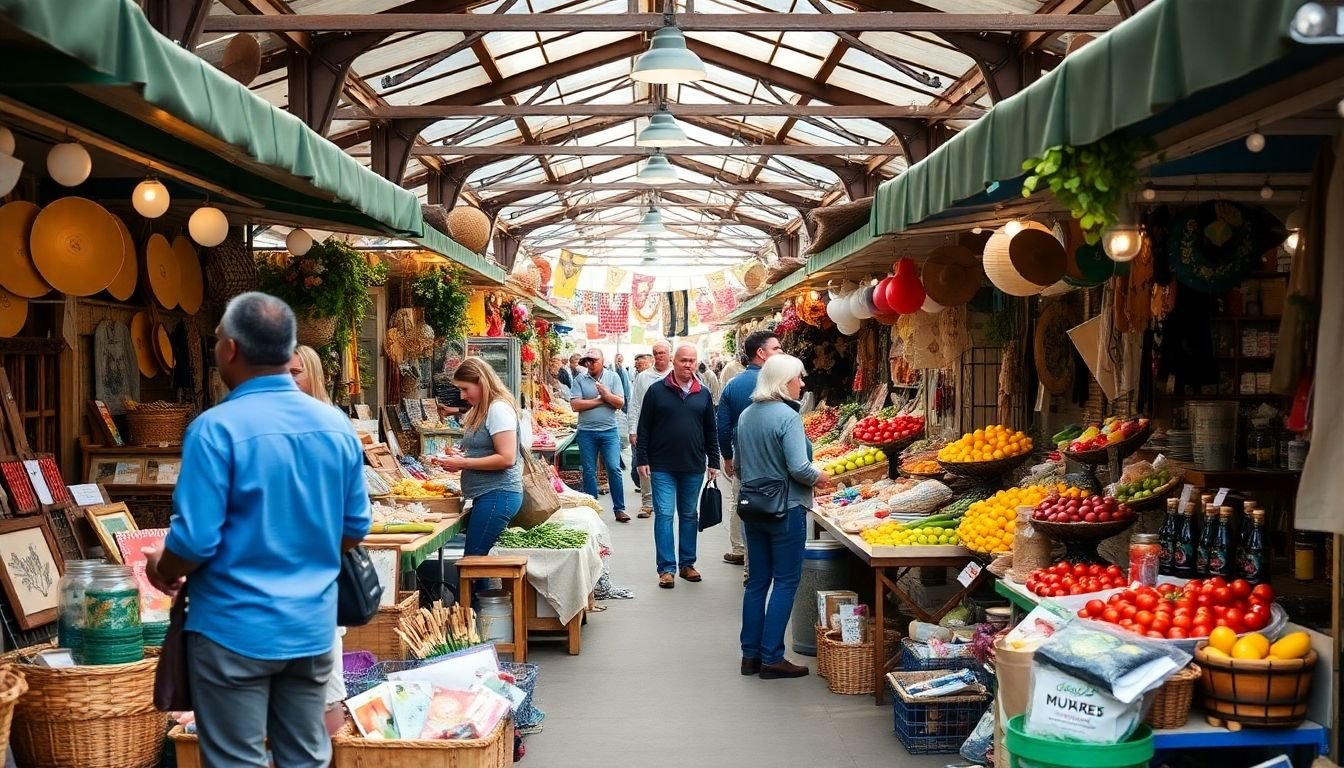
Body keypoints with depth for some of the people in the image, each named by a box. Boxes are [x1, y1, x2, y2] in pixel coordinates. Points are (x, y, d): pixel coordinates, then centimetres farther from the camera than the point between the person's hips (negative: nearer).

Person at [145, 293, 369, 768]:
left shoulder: (218, 428, -17)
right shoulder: (338, 425, 0)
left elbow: (196, 540, -18)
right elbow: (355, 529, 7)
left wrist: (162, 569, 3)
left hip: (236, 629, -5)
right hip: (312, 625, 5)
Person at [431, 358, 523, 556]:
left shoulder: (499, 409, -12)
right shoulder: (481, 410, 18)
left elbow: (506, 458, -19)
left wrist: (463, 463, -14)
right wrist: (459, 458, 6)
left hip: (498, 495, -9)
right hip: (487, 495, 9)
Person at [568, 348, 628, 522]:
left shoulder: (612, 377, 4)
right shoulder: (580, 380, 2)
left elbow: (620, 403, -2)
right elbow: (575, 405, -9)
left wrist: (606, 394, -17)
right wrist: (599, 400, -7)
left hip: (609, 431, 0)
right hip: (586, 432, 0)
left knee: (614, 468, -4)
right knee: (589, 471, 7)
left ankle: (619, 509, 4)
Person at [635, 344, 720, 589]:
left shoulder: (703, 394, 7)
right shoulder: (656, 391, -2)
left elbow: (710, 431, 12)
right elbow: (644, 429, -1)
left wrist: (713, 462, 9)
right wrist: (642, 460, -6)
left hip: (694, 467, 3)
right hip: (662, 467, -3)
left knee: (690, 515, 11)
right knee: (664, 515, -4)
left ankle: (687, 563, 21)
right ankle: (667, 568, 1)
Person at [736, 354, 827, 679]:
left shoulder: (746, 416, 6)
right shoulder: (788, 417, -16)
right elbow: (799, 469, -22)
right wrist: (820, 477, -3)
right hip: (786, 510, -7)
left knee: (757, 581, 13)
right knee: (785, 582, 2)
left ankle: (751, 654, 19)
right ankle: (772, 658, 4)